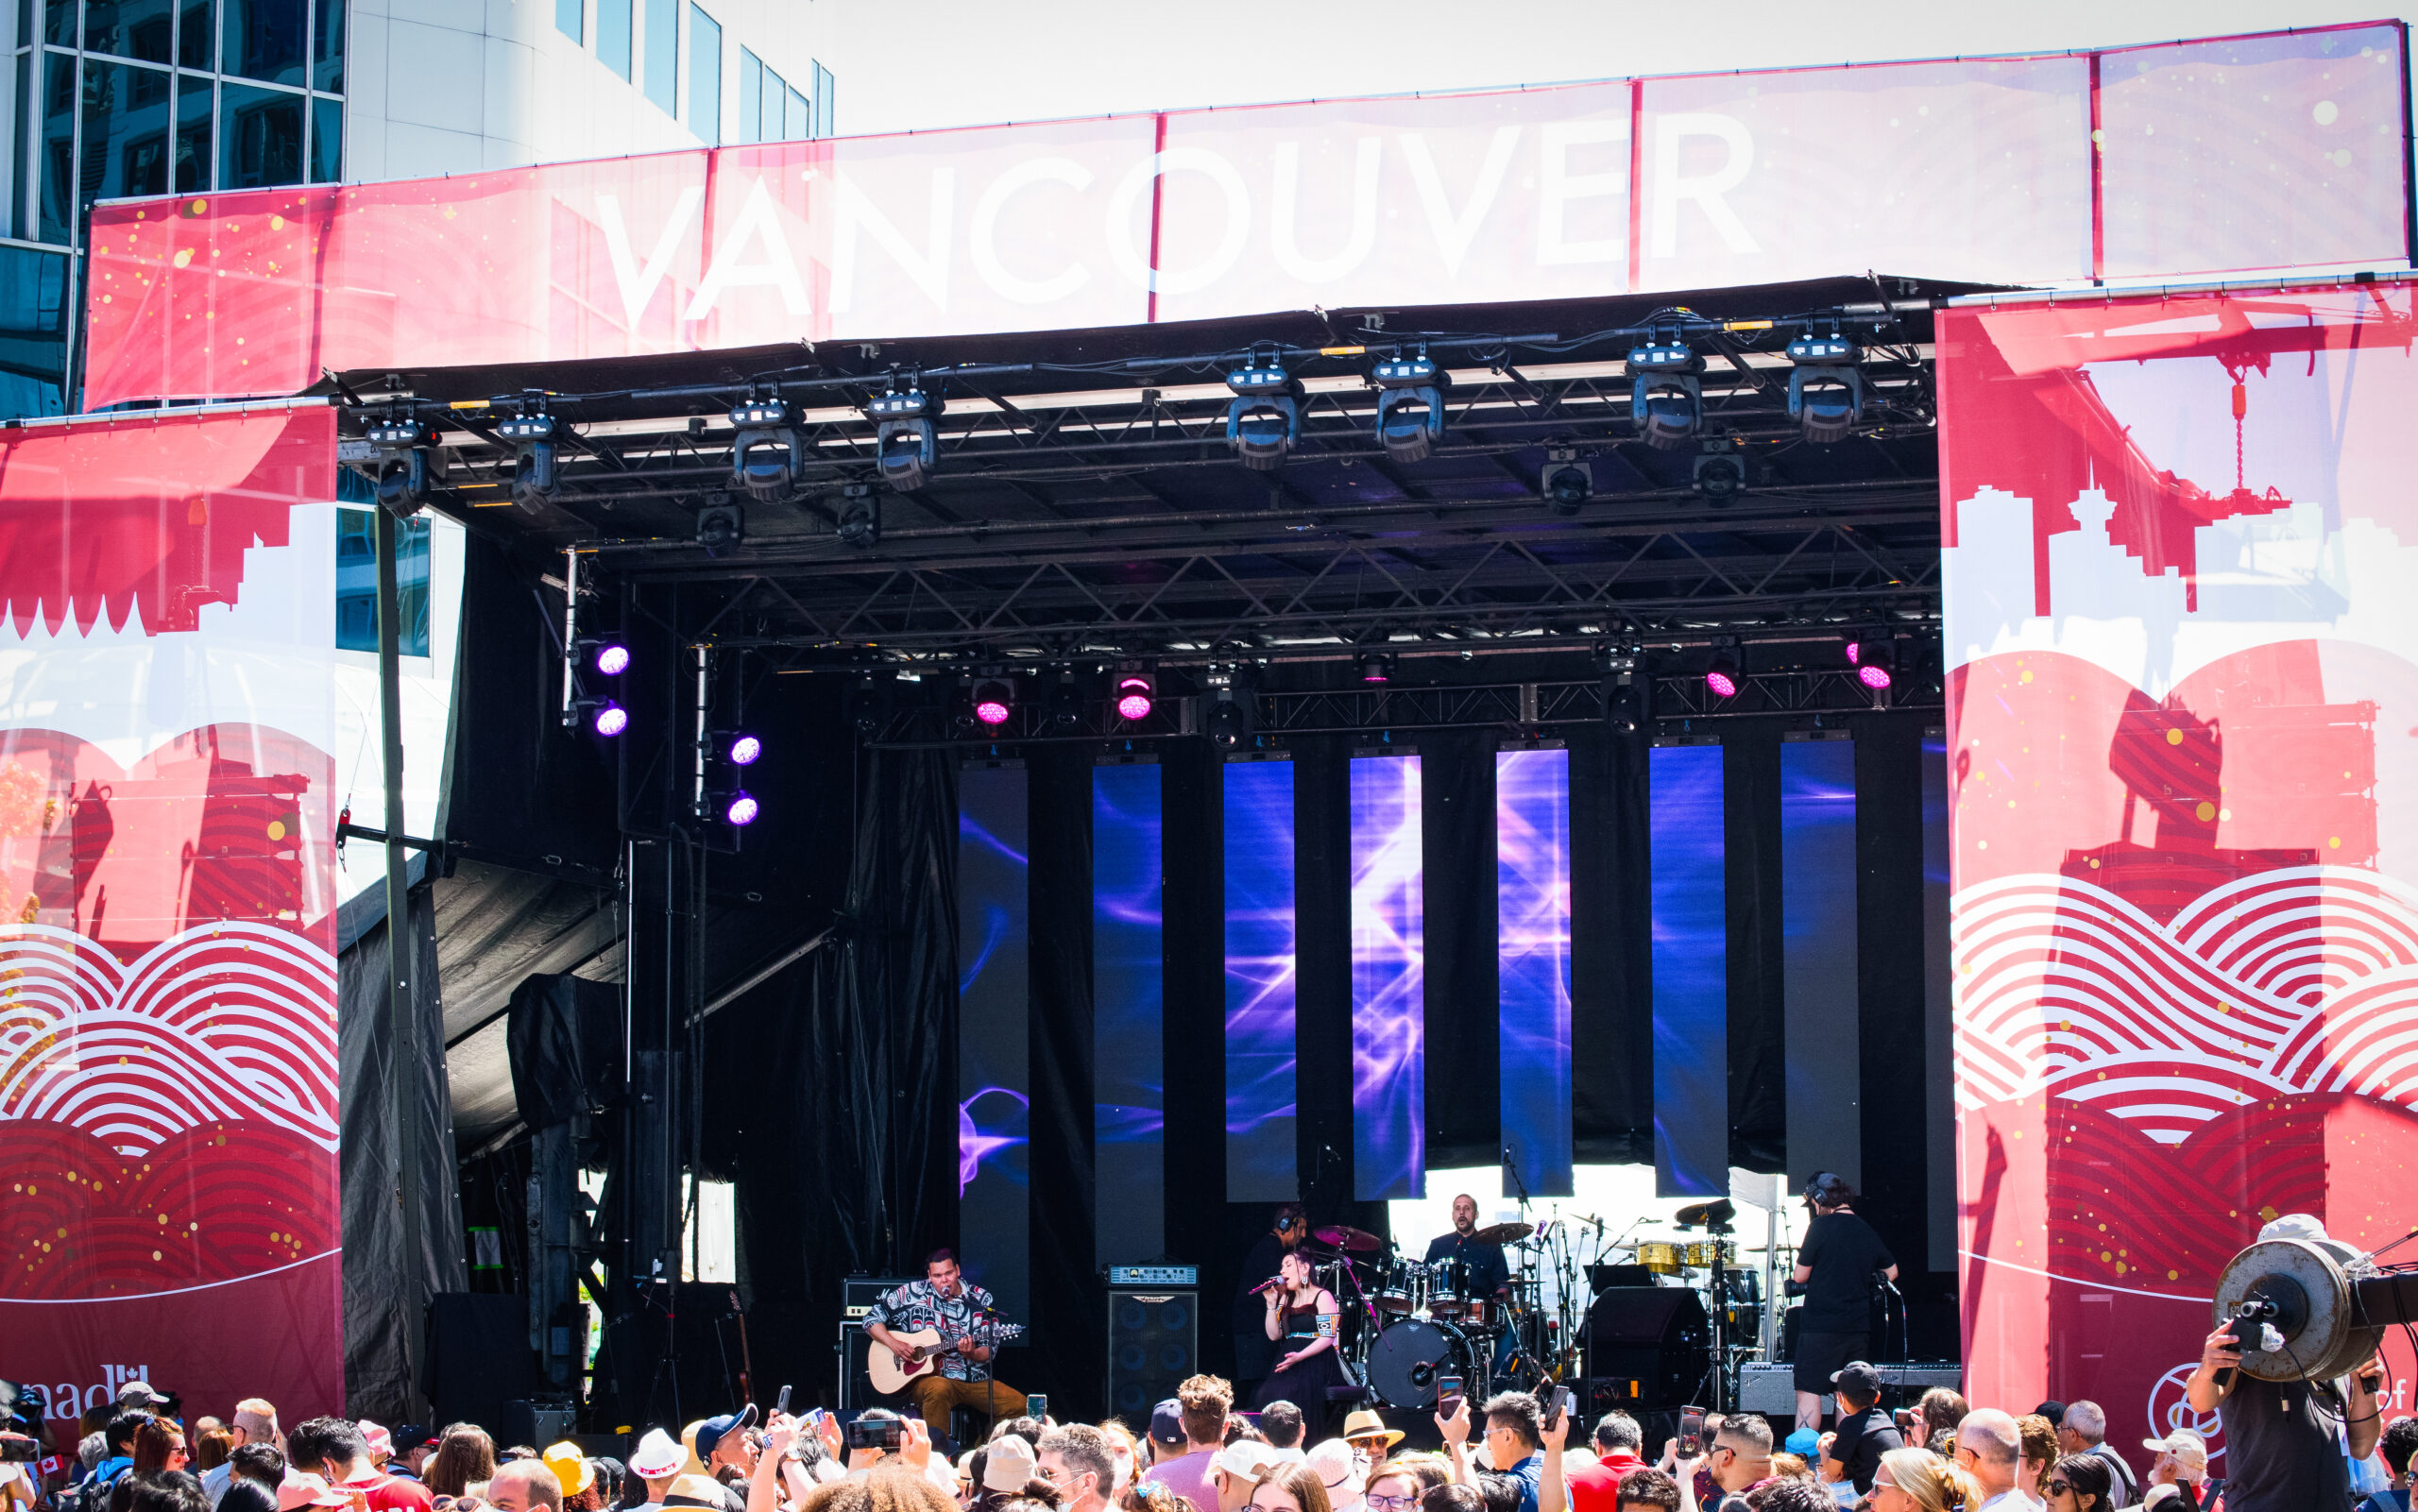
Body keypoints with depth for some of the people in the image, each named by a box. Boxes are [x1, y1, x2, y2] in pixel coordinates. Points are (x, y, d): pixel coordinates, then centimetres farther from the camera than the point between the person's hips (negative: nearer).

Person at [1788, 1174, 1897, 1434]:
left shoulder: (1821, 1226, -9)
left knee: (1808, 1393, -4)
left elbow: (1800, 1276, -6)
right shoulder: (1867, 1231, 9)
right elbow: (1891, 1271, 21)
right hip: (1858, 1327, 6)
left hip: (1821, 1327, -6)